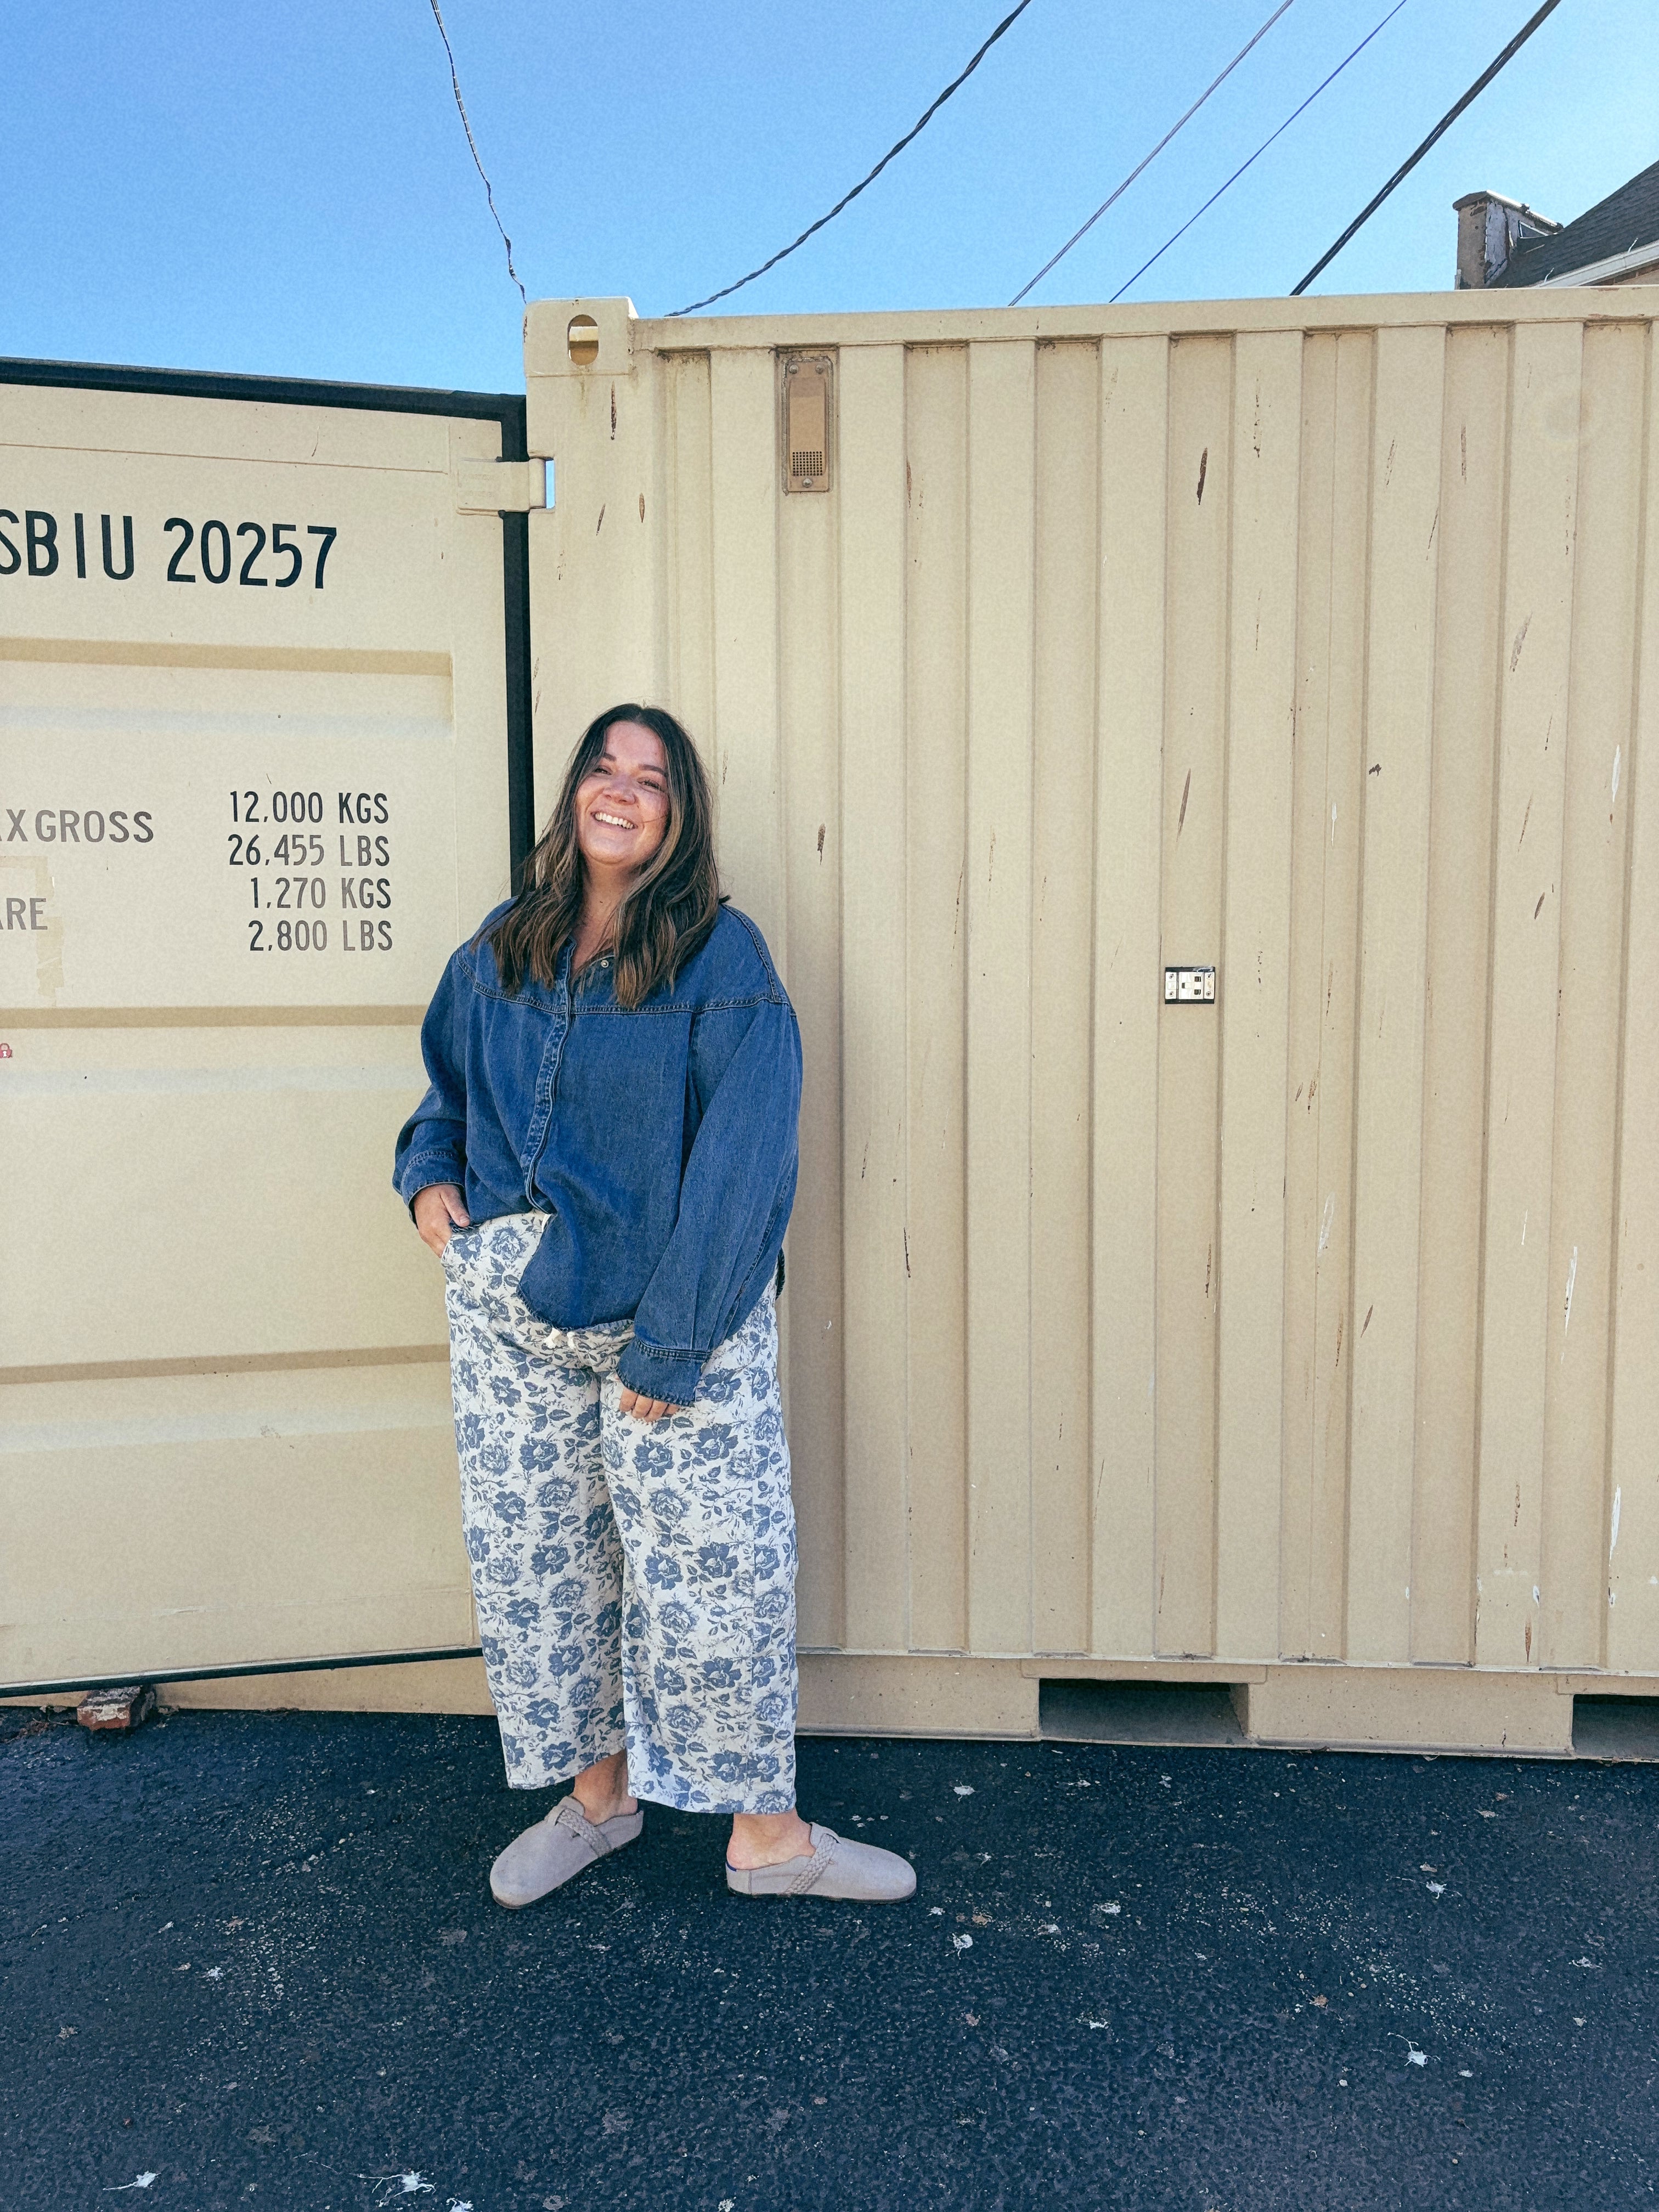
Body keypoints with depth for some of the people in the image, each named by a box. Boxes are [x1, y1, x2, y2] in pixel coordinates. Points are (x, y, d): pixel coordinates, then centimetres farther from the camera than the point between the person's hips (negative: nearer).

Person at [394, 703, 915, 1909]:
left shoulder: (722, 959, -10)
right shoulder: (500, 949, 6)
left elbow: (740, 1162, -15)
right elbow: (448, 1084, 23)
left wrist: (669, 1346, -18)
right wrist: (430, 1175, 2)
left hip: (682, 1317, -5)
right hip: (511, 1316, 5)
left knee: (719, 1570, 1)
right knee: (533, 1561, 14)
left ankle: (767, 1831, 22)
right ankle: (596, 1792, 36)